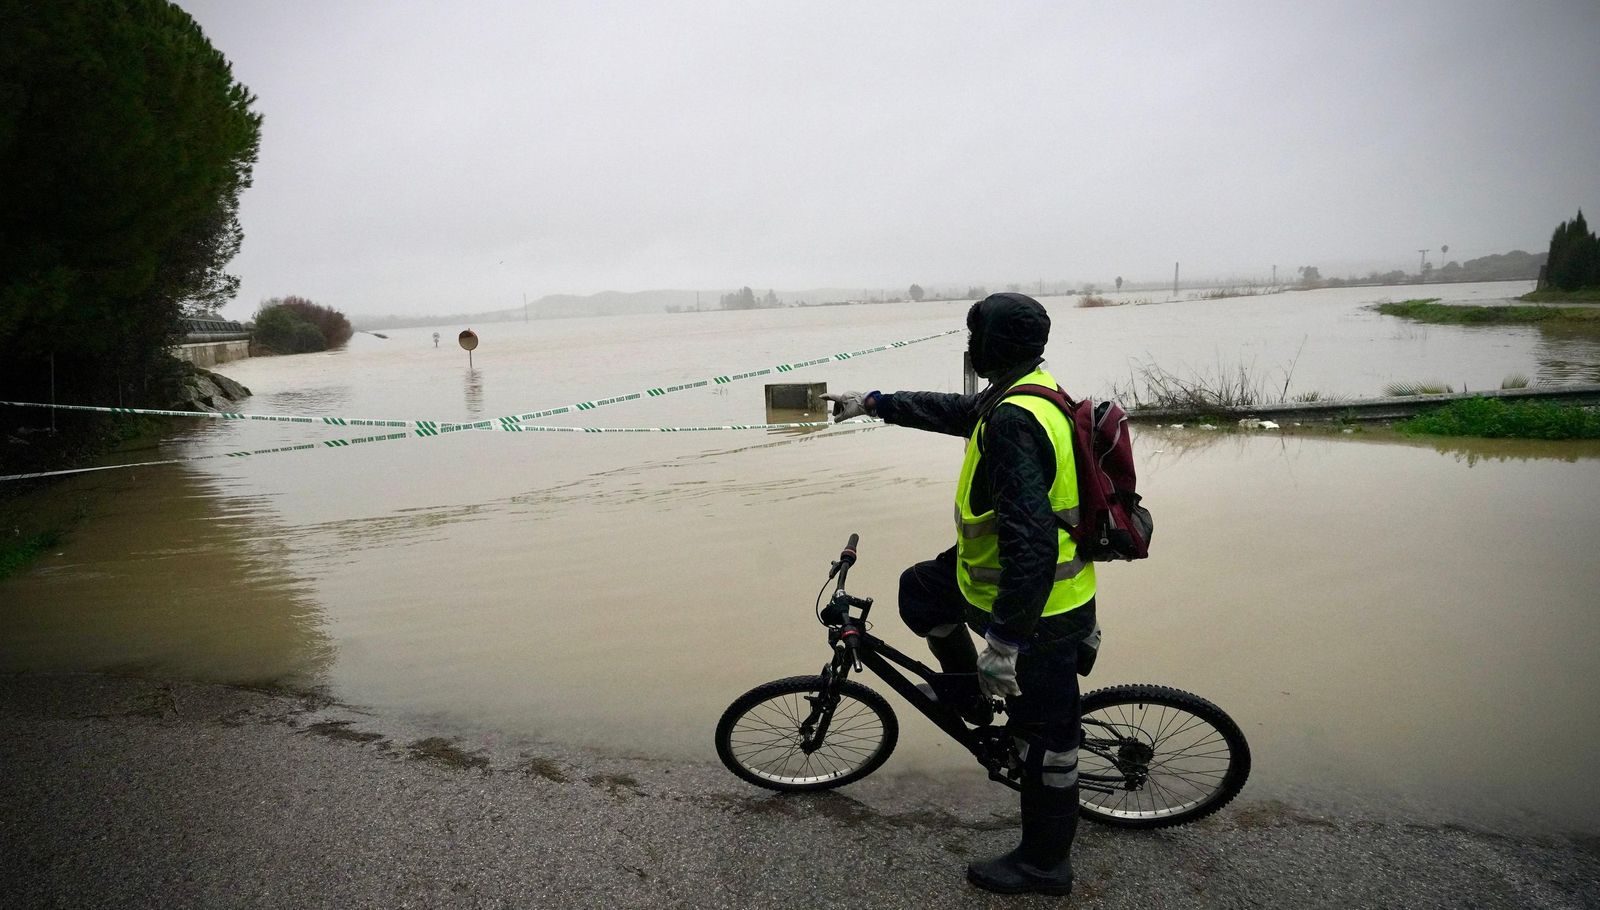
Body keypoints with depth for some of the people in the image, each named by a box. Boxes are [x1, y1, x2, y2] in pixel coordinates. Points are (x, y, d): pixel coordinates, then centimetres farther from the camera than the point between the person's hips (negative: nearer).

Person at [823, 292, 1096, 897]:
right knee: (920, 591, 21)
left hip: (1039, 605, -10)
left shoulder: (1014, 422, -30)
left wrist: (1006, 642, -31)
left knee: (1042, 734, 7)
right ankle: (968, 690, 38)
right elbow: (952, 411, 20)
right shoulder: (1037, 392, 3)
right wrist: (873, 403, 25)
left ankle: (1045, 864, 26)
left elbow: (1031, 540, -35)